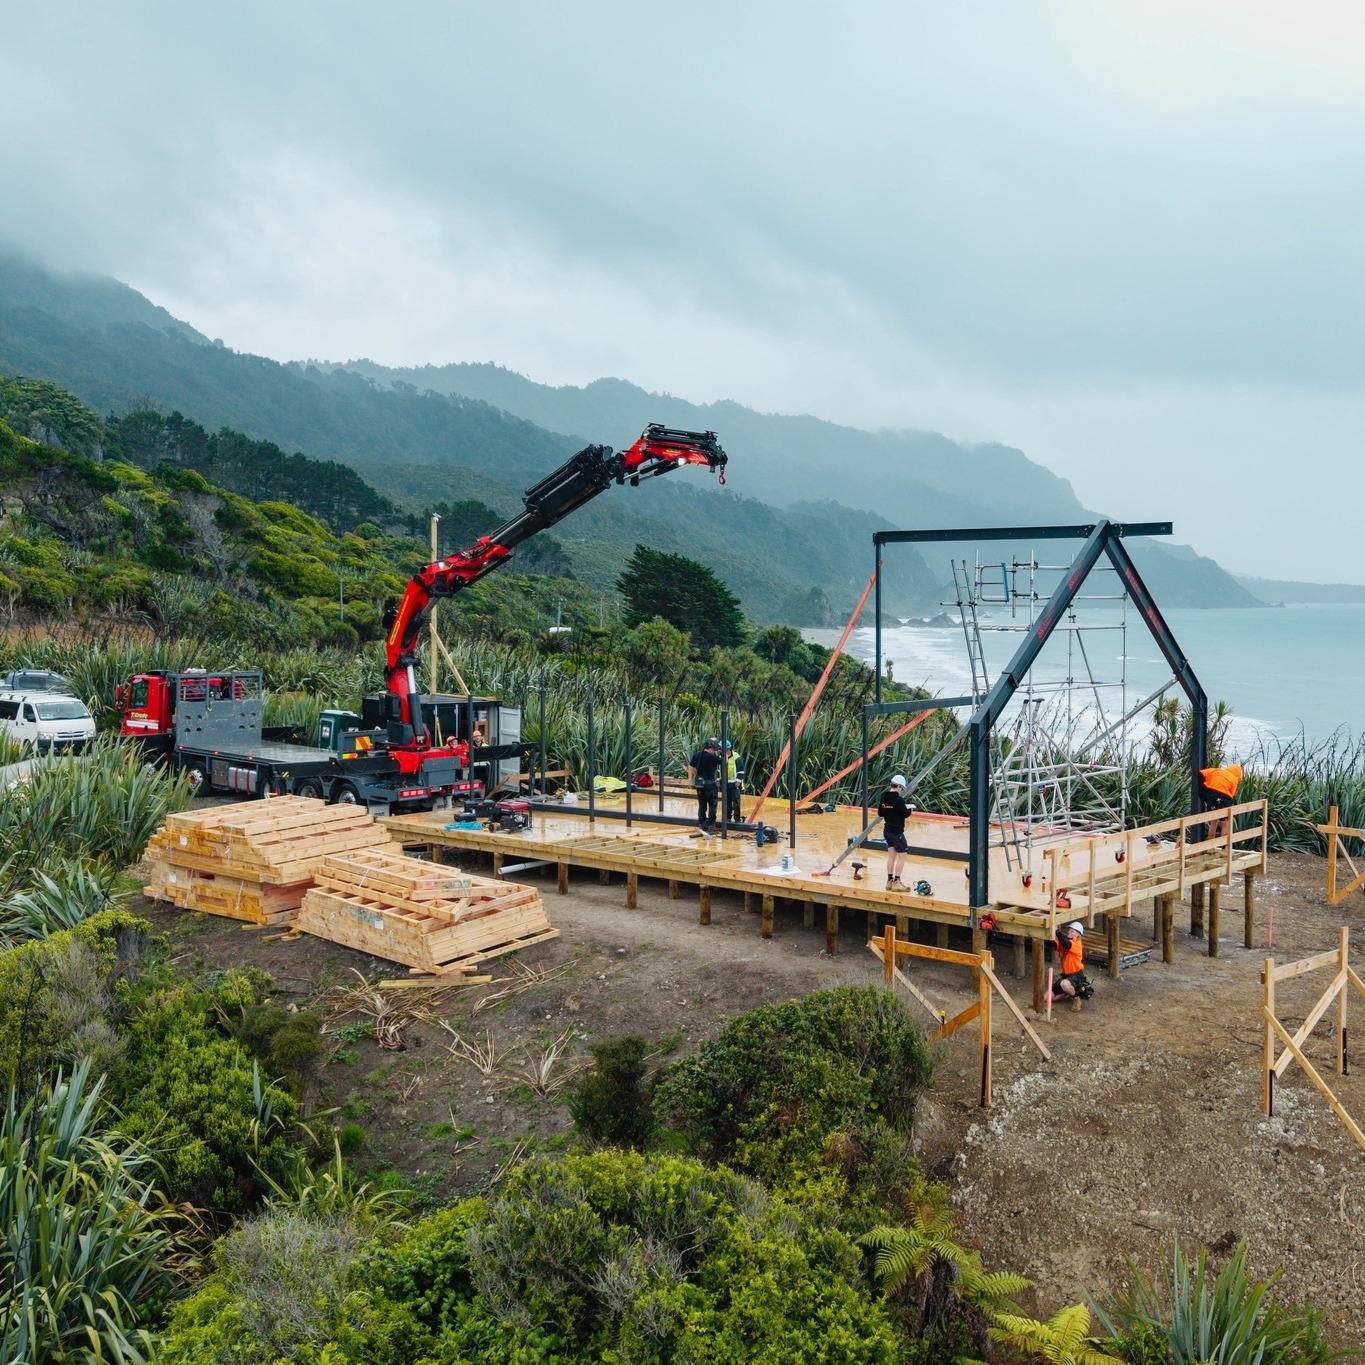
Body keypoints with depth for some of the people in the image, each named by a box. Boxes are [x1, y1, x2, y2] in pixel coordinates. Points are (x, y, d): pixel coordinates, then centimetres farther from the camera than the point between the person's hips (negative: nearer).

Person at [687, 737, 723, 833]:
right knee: (712, 805, 5)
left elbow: (690, 767, 11)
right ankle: (711, 825, 5)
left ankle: (701, 824, 17)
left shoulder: (696, 755, 3)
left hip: (699, 783, 6)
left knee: (701, 805, 14)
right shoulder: (712, 757, -17)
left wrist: (694, 778, 19)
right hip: (710, 784, -6)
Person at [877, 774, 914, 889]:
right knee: (902, 856, 1)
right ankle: (896, 882, 0)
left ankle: (889, 881, 16)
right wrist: (910, 810, 3)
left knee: (891, 855, 14)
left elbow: (880, 813, 11)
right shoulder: (899, 799, -20)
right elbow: (905, 814, -16)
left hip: (887, 830, 8)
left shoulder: (884, 797, 3)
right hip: (897, 832, -8)